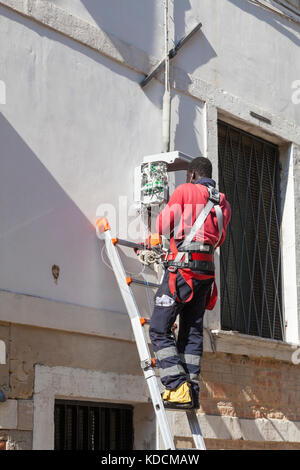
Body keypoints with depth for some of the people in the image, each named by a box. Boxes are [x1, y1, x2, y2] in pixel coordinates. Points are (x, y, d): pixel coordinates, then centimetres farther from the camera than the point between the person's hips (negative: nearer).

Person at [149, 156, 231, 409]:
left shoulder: (185, 191, -1)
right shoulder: (223, 202, 17)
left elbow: (163, 226, -1)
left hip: (183, 266, -7)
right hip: (207, 269, 7)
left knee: (160, 329, -5)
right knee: (192, 332, 9)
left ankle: (179, 388, -16)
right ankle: (192, 390, 3)